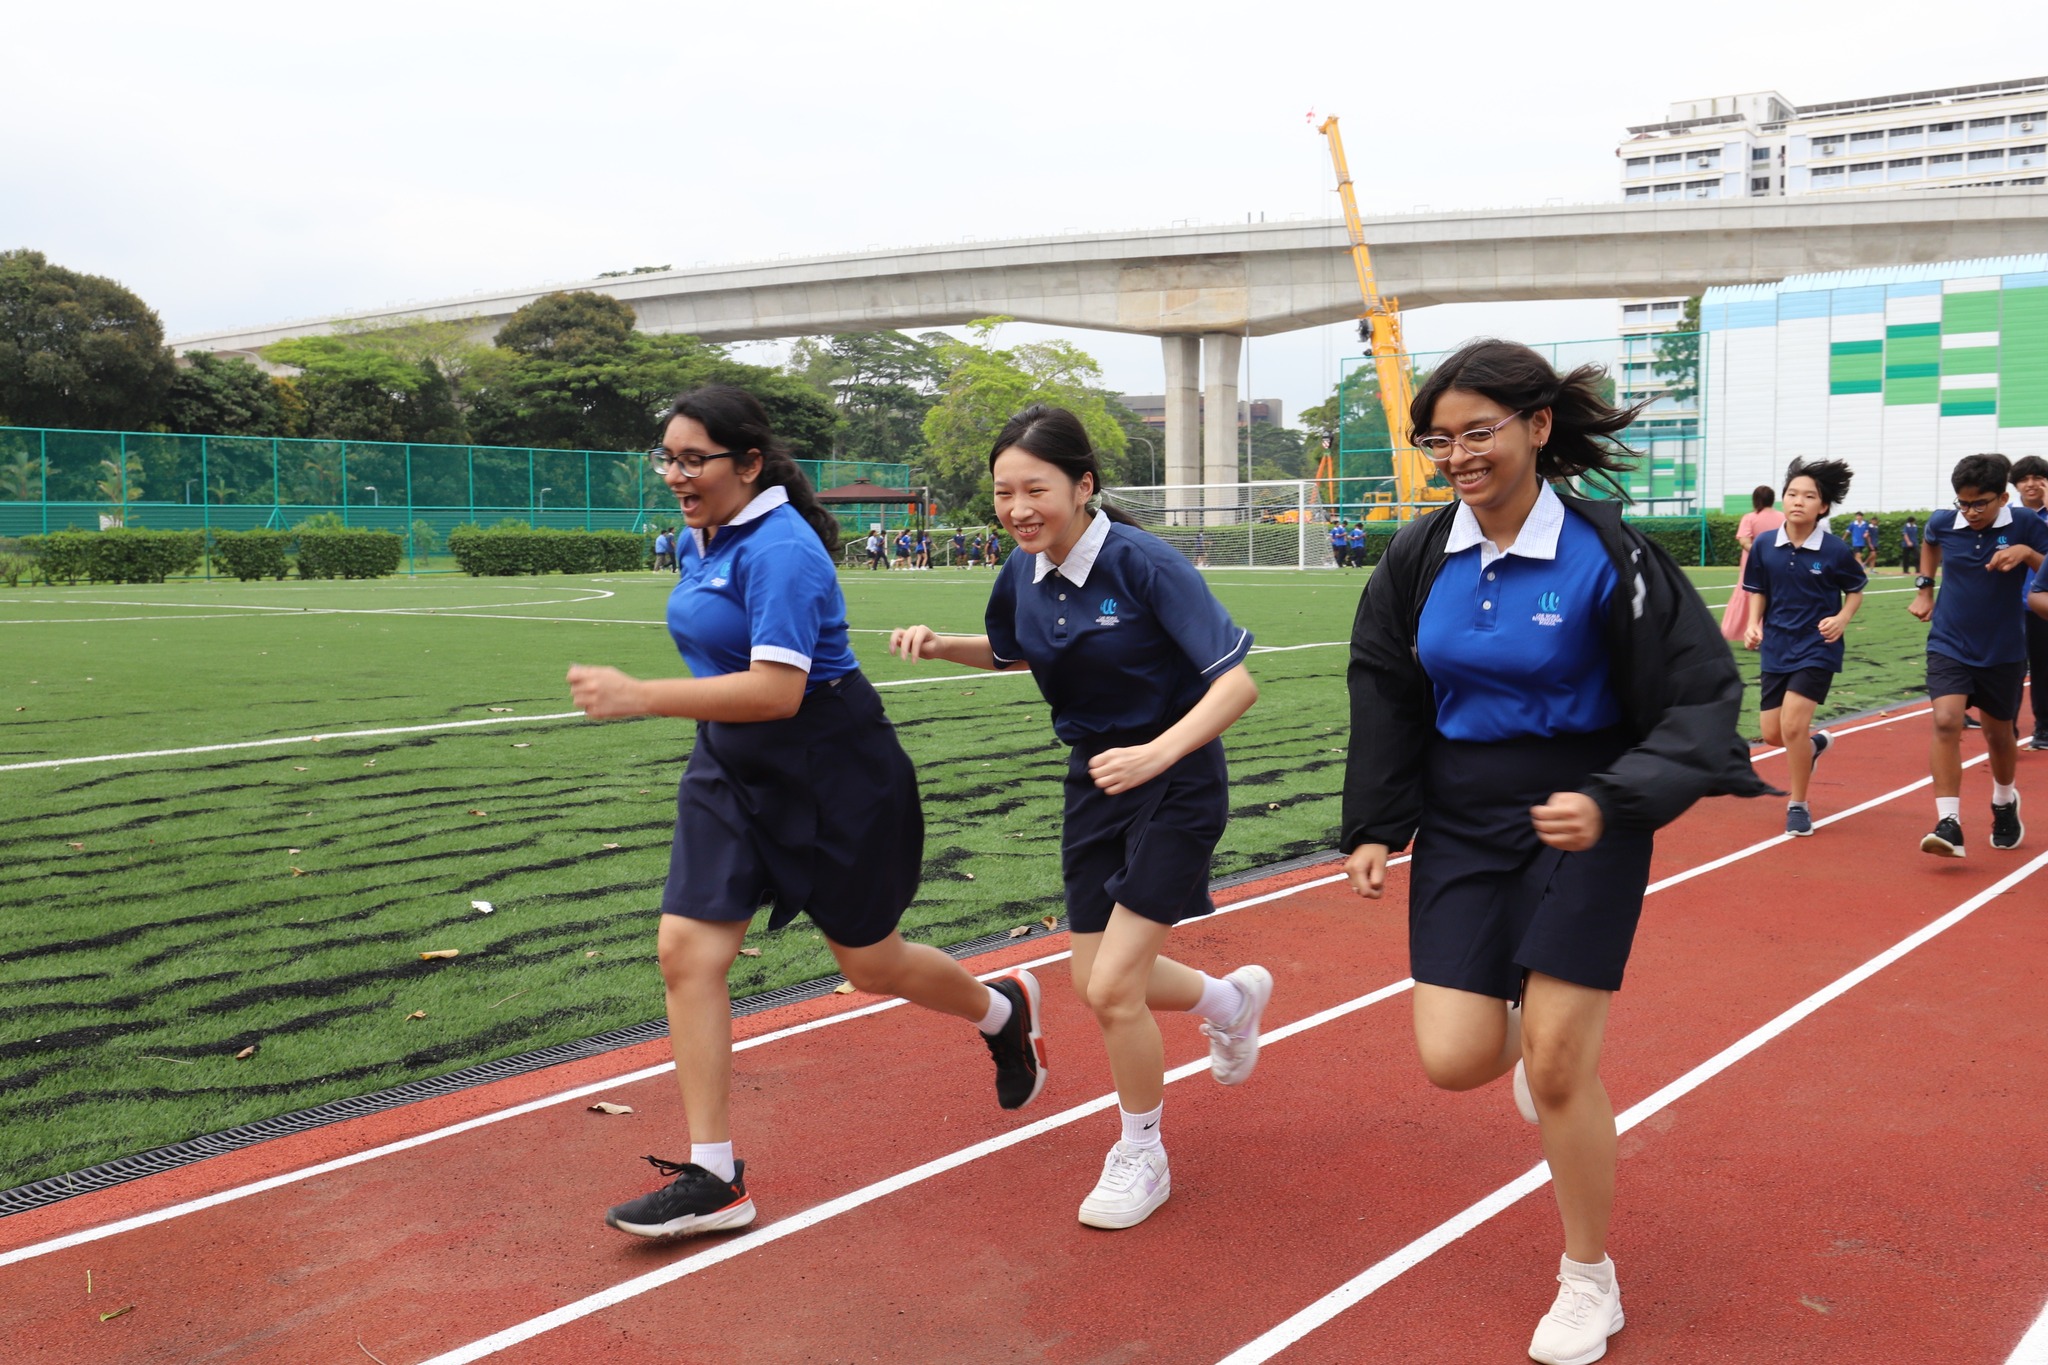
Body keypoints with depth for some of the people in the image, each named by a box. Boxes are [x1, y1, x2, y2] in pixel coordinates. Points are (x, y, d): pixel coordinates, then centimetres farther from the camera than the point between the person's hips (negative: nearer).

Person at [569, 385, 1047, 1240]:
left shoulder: (780, 550, -23)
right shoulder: (700, 540, 5)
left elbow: (777, 690, -33)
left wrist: (642, 697, -37)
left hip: (831, 775, -8)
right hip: (729, 770, 8)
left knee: (870, 964, 9)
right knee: (686, 952, -4)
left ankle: (1003, 1011, 41)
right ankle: (712, 1176, 3)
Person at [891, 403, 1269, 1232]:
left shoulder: (1144, 564, -22)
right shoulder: (1024, 573, -2)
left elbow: (1236, 680, -25)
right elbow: (1007, 651, 20)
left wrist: (1156, 753, -38)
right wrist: (940, 645, 1)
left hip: (1176, 784, -7)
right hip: (1094, 782, 7)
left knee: (1112, 987, -11)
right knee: (1095, 984, 11)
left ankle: (1140, 1160, 16)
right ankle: (1231, 999, 43)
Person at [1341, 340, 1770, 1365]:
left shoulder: (1602, 554, -15)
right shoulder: (1421, 555, -1)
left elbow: (1703, 695, -13)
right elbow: (1386, 699, 9)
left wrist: (1611, 801, -28)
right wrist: (1372, 827, 5)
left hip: (1580, 821, -4)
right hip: (1460, 821, 4)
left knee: (1559, 1068, -4)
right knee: (1454, 1060, -5)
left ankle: (1589, 1283, 21)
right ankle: (1523, 1025, 35)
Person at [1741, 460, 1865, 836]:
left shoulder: (1835, 550, -10)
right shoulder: (1765, 547, -3)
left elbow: (1855, 591, 4)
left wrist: (1842, 618, -14)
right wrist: (1754, 623, -7)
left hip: (1817, 648, -4)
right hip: (1776, 648, 4)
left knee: (1792, 724, -15)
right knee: (1773, 734, 6)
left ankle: (1798, 805, 5)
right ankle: (1814, 742, 43)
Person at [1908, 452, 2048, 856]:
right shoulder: (1943, 522, -5)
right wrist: (1924, 588, 13)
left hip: (2003, 651, 0)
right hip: (1949, 645, 0)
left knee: (1998, 733, 14)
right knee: (1946, 722, -19)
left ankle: (2005, 804, 44)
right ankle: (1948, 823, -20)